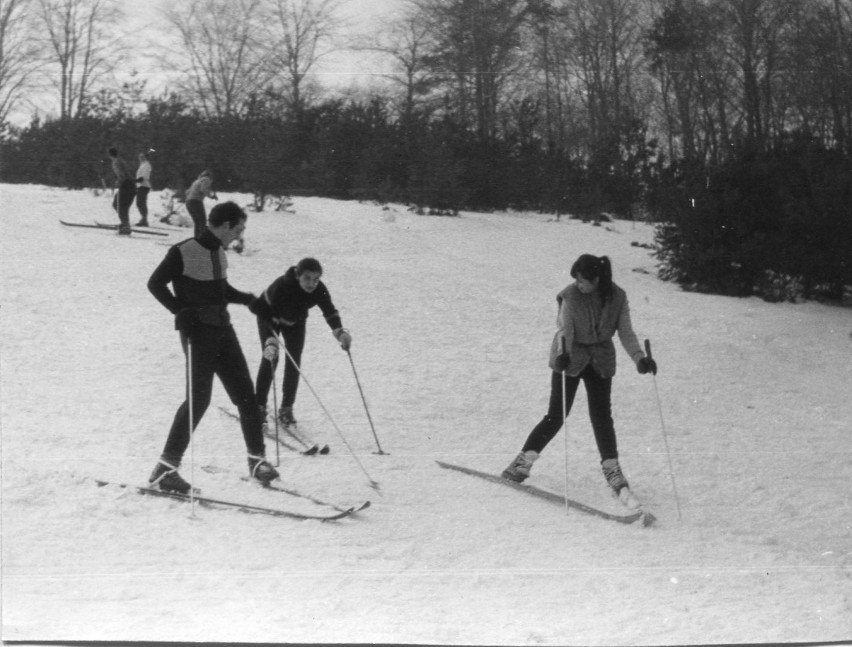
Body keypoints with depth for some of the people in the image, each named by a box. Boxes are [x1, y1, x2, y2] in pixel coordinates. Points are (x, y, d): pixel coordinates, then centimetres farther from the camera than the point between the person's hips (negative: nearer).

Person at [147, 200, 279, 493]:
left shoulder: (219, 253, 12)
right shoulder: (184, 252, -12)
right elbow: (155, 283, -9)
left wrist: (248, 300, 14)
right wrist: (180, 310, -18)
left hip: (223, 329, 8)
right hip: (198, 331, -8)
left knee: (245, 393, 7)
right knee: (199, 399, -12)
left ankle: (257, 459, 17)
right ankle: (165, 468, -5)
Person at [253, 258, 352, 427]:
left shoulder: (319, 290, -30)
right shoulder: (283, 285, -42)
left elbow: (330, 312, -27)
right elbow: (271, 316, -45)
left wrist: (340, 332, -46)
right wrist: (271, 341, -58)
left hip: (295, 321, 3)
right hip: (268, 315, -3)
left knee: (294, 361, -5)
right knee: (270, 357, -13)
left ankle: (287, 409, 5)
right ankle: (259, 406, -2)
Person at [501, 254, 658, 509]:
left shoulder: (617, 297, -7)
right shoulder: (570, 296, -15)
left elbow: (626, 332, -4)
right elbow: (565, 330, -18)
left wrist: (639, 358, -19)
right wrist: (562, 354, -37)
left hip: (601, 361, 2)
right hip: (570, 359, -2)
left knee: (602, 418, -4)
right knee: (556, 416, -2)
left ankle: (614, 475, 1)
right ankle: (522, 464, 10)